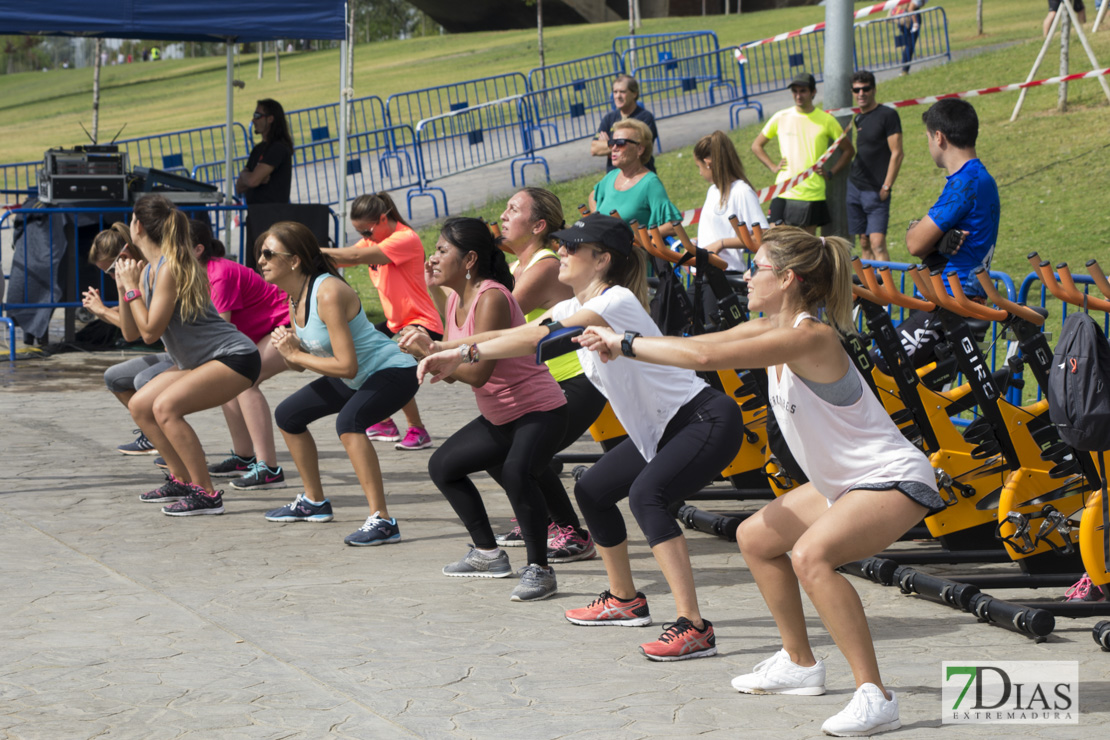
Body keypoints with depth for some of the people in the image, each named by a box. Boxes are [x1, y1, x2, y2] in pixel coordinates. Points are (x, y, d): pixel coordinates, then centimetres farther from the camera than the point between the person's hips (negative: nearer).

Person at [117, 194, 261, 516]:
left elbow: (150, 332, -20)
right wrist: (124, 287, -1)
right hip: (198, 361, 10)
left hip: (234, 357, -10)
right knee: (139, 405, 10)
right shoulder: (148, 270, 9)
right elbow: (130, 333, 9)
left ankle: (206, 494, -22)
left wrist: (133, 288, -13)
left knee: (165, 406, -26)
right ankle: (181, 479, 20)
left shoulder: (171, 269, -19)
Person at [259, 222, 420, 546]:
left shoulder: (328, 293, -29)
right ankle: (314, 502, 36)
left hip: (395, 372, -11)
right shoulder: (294, 296, 0)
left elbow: (347, 365, -32)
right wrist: (287, 348, -16)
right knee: (287, 415, 19)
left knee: (348, 421, -37)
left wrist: (296, 355, -22)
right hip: (357, 379, 11)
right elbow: (300, 359, 7)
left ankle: (382, 521, -35)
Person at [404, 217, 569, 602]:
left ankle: (539, 570, -21)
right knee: (442, 466, 17)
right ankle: (488, 554, 27)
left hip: (540, 411, -11)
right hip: (499, 417, 11)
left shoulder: (491, 298, -23)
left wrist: (428, 352, -21)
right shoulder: (456, 299, 6)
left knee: (516, 473, -35)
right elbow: (451, 367, 6)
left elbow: (477, 372, -29)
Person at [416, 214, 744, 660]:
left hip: (707, 422, -10)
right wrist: (440, 347, -5)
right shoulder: (575, 309, 8)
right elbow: (514, 335, 8)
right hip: (660, 430, 11)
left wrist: (461, 354, -31)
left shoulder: (617, 301, -21)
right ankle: (624, 601, 34)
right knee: (593, 491, 16)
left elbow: (541, 339, -32)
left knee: (646, 494, -30)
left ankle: (694, 629, -34)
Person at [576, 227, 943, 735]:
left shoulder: (810, 337, -27)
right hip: (845, 482, 11)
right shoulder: (771, 329, 3)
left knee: (811, 555, -33)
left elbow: (705, 357, -32)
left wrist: (627, 346, -23)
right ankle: (799, 665, 35)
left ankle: (875, 698, -28)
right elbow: (697, 346, 6)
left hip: (895, 480, -11)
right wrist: (620, 345, -4)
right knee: (756, 538, 21)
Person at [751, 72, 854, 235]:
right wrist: (773, 166, 3)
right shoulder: (780, 118, 4)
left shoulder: (826, 120, 3)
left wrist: (831, 173, 2)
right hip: (784, 193, 0)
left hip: (813, 195, 0)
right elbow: (756, 145, 16)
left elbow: (848, 150, 13)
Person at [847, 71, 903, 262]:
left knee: (878, 243, -15)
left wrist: (886, 187, -14)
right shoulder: (858, 118, 13)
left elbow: (897, 153, -10)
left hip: (876, 191, -7)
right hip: (855, 187, 7)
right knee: (864, 244, 6)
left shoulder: (888, 115, -7)